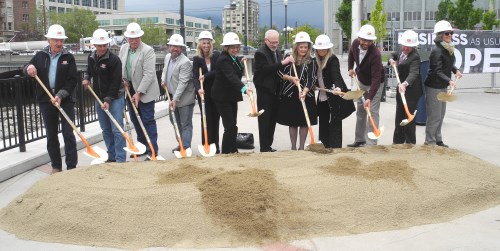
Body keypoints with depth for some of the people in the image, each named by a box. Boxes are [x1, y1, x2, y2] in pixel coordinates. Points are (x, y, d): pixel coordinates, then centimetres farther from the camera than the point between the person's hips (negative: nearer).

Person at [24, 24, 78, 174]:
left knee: (68, 134, -3)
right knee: (51, 135, 9)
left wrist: (61, 95, -18)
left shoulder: (68, 57, -1)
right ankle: (56, 166, 20)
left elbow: (72, 81, -5)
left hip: (66, 100, -3)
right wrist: (29, 69, -10)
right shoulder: (40, 56, 6)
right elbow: (27, 69, 14)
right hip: (46, 100, 3)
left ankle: (71, 166, 2)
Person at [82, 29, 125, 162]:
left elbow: (116, 82, -17)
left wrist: (108, 100, -21)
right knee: (106, 130, 12)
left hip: (114, 98, -7)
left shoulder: (114, 59, -15)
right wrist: (86, 78, 3)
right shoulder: (91, 57, 5)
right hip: (99, 98, 7)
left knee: (117, 130, -7)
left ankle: (120, 160, -4)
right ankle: (111, 157, 23)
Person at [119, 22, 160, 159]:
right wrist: (123, 79, -3)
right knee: (135, 120, 14)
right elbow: (120, 66, 15)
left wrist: (139, 92, -22)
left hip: (145, 91, -7)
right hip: (130, 89, 7)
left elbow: (148, 74, -20)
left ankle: (153, 150, 2)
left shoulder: (148, 50, -16)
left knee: (148, 120, -5)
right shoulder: (123, 48, 4)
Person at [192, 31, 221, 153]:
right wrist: (198, 88, -30)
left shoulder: (217, 55, -1)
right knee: (206, 119, -1)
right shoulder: (197, 59, -2)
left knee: (215, 118, 6)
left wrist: (206, 76, -18)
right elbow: (195, 77, -13)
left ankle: (215, 145, 14)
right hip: (204, 93, 0)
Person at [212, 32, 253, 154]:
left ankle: (233, 151, 27)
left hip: (232, 96, 9)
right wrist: (244, 88, -51)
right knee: (230, 127, -11)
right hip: (222, 97, -9)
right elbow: (231, 76, -40)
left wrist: (241, 63, 8)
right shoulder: (223, 59, -22)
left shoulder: (234, 58, 6)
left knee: (232, 126, 16)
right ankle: (225, 152, -2)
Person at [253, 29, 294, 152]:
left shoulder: (277, 52, 15)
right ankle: (264, 148, 1)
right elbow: (265, 69, -25)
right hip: (264, 92, -8)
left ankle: (268, 146, 18)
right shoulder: (260, 53, -12)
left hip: (275, 91, 8)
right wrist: (282, 63, -28)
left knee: (272, 120, 10)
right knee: (265, 120, -4)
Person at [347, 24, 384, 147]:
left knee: (372, 112, -10)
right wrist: (350, 68, 1)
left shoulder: (375, 54, -35)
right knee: (360, 111, 14)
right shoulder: (355, 43, -16)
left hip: (374, 84, -7)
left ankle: (371, 143, -7)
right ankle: (360, 140, 26)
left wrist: (369, 98, -46)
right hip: (361, 82, 7)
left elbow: (376, 79, -39)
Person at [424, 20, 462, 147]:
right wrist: (449, 81, -39)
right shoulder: (437, 50, -20)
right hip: (433, 87, -9)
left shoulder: (449, 49, 6)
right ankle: (430, 142, 8)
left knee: (441, 115, 17)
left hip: (443, 86, 9)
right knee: (434, 116, -3)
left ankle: (437, 140, 29)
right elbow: (437, 71, -28)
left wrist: (456, 70, 10)